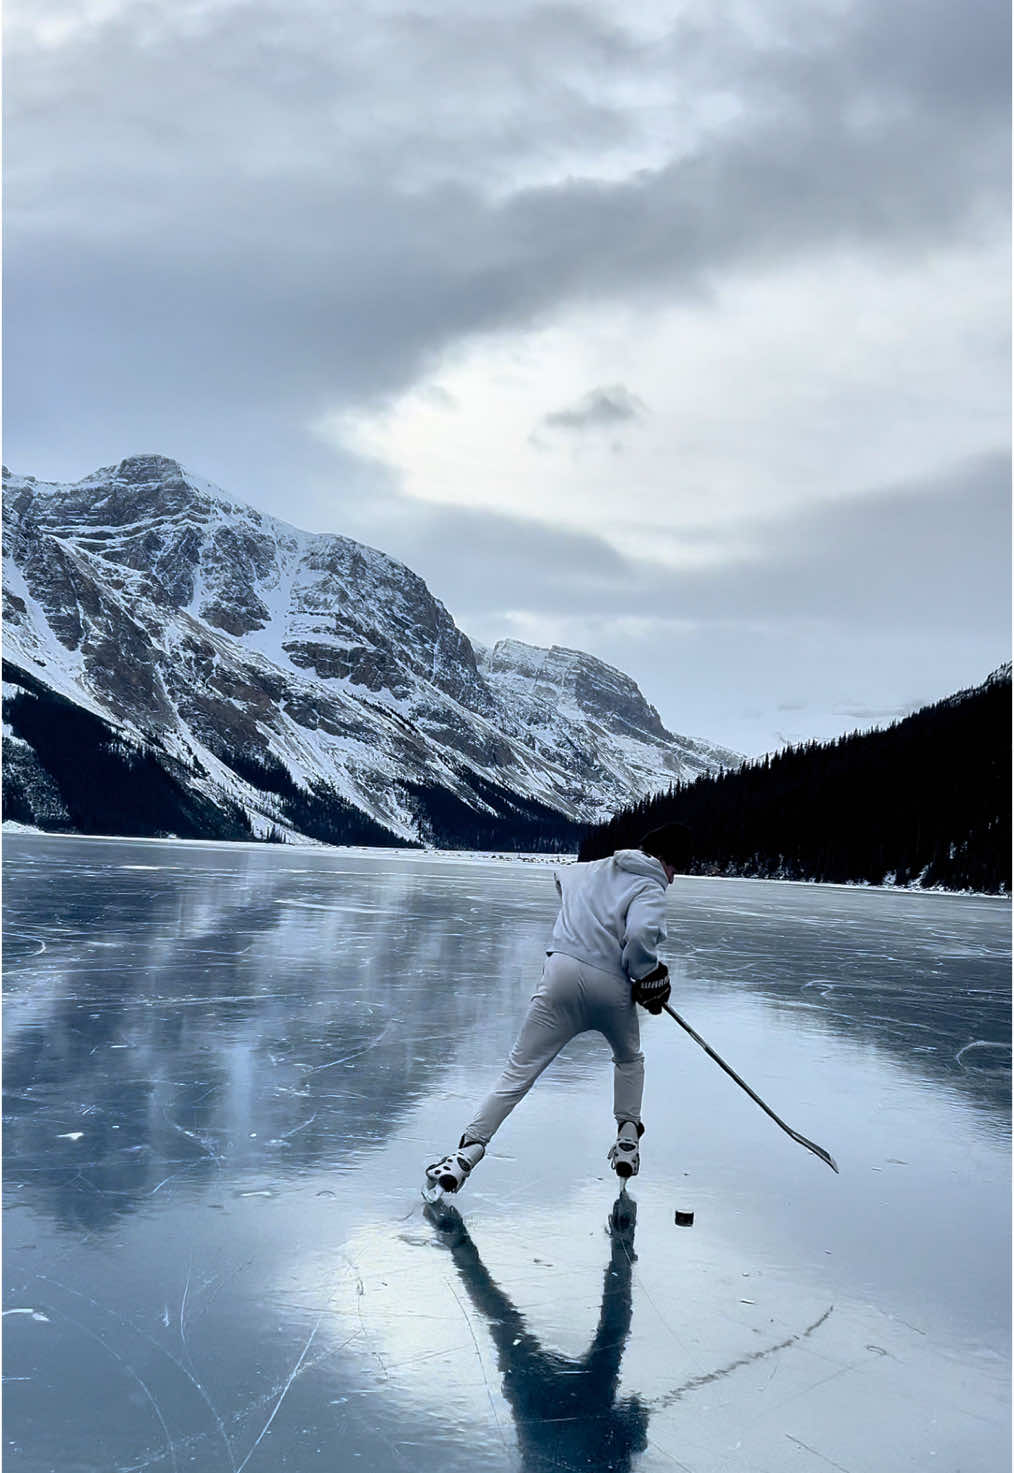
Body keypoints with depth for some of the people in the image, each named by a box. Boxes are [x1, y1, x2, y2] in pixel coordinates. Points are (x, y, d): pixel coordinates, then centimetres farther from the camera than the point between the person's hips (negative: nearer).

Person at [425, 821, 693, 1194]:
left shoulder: (594, 868, 22)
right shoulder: (651, 888, 3)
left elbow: (563, 875, 45)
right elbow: (640, 936, -16)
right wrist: (651, 979, 0)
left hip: (563, 971, 3)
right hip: (610, 985, -3)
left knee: (519, 1070, 2)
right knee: (629, 1058, 29)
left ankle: (468, 1151, -9)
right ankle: (627, 1140, 23)